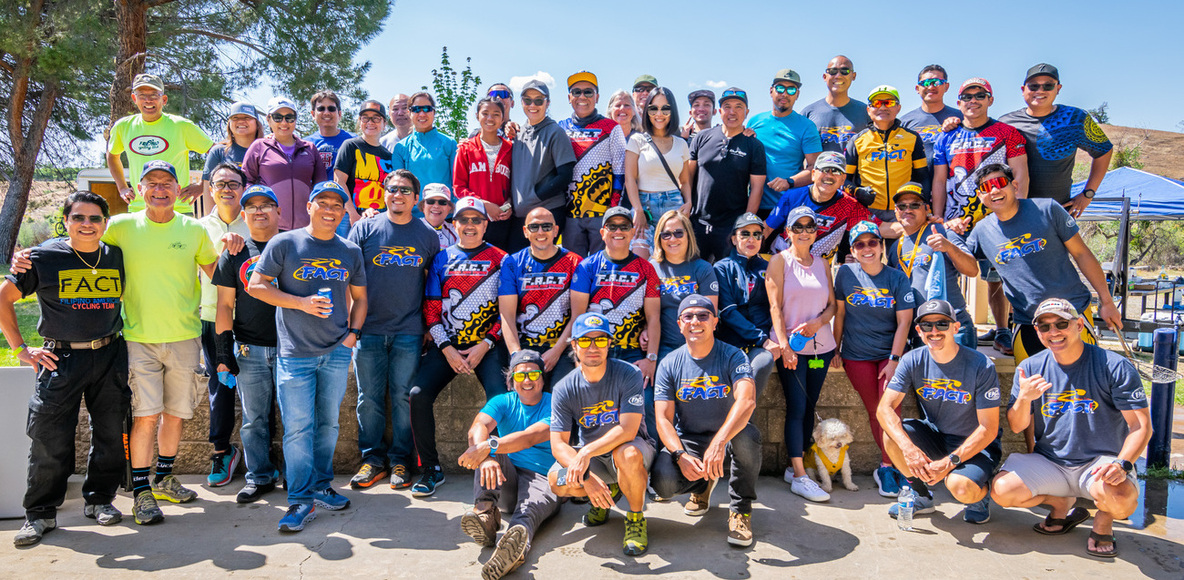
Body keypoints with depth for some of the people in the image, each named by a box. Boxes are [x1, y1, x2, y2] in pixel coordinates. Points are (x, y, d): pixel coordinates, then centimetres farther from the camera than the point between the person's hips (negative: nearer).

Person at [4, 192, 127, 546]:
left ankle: (99, 499, 24)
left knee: (110, 431, 7)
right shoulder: (43, 258, -2)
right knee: (50, 437, -1)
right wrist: (21, 348, -2)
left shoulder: (118, 257, 5)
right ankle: (41, 513, 14)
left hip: (110, 356, 3)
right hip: (61, 358, -2)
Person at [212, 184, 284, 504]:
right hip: (249, 350, 2)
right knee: (254, 418, 7)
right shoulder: (234, 253, 8)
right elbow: (225, 304, 8)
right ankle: (260, 477, 19)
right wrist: (223, 351, 2)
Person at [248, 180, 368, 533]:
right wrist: (302, 302, -13)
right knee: (298, 427, -3)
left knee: (328, 423, 12)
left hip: (337, 352, 4)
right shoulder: (284, 244, -2)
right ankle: (301, 500, 6)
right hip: (295, 354, -3)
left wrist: (353, 331, 3)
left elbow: (359, 297, 18)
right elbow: (256, 286, -3)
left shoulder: (350, 252, 10)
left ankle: (321, 486, 27)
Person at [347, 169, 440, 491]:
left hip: (409, 332, 0)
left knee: (403, 397, 3)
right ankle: (373, 458, 19)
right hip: (369, 329, 0)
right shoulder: (365, 229, 3)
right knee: (369, 398, 5)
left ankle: (401, 460, 15)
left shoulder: (427, 235, 6)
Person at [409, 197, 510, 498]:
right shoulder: (442, 259, 12)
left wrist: (484, 346, -10)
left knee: (500, 398, -25)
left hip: (487, 345, -2)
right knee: (419, 394, -16)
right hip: (447, 345, 2)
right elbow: (431, 309, 7)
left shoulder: (500, 260, 6)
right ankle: (431, 469, 0)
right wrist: (447, 349, -6)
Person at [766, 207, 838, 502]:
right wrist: (784, 345, -16)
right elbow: (775, 306, -7)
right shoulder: (780, 261, -1)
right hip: (791, 345, -5)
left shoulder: (822, 263, 12)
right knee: (796, 408, -6)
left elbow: (832, 304, 11)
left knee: (809, 407, 7)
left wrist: (817, 323, -10)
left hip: (820, 345, 5)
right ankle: (799, 476, -4)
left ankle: (794, 466, 17)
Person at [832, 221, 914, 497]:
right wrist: (835, 349, 5)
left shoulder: (897, 278, -2)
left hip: (889, 354, -1)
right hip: (856, 356, 1)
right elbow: (839, 313, 6)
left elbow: (904, 321, -5)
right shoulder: (846, 273, 0)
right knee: (875, 412, 3)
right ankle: (895, 466, 16)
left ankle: (886, 469, 1)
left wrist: (894, 360, -11)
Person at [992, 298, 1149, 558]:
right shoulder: (1030, 368, 0)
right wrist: (1024, 398, -21)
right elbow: (1016, 427, 1)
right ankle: (1062, 503, 12)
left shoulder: (1114, 366, -9)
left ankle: (1104, 520, 5)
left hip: (1100, 461, -3)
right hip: (1048, 463, 3)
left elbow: (1141, 425, -12)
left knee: (1122, 499, -36)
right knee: (1002, 491, -21)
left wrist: (1122, 464, -30)